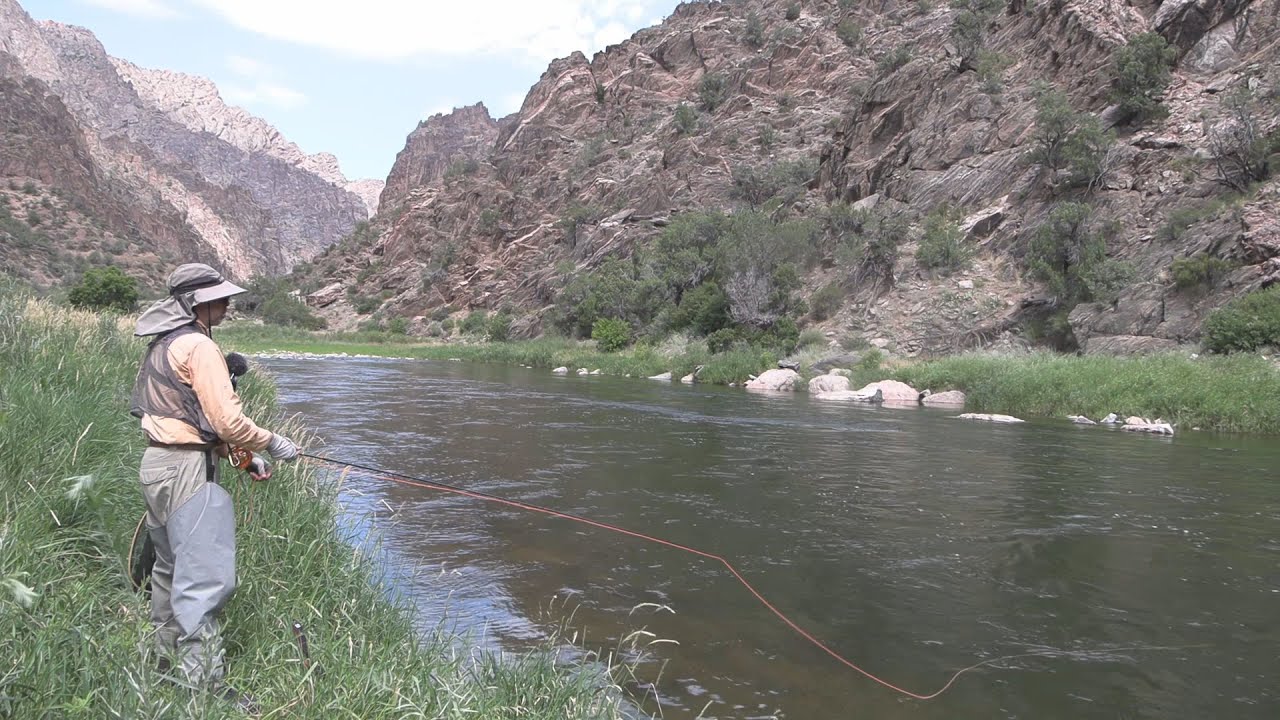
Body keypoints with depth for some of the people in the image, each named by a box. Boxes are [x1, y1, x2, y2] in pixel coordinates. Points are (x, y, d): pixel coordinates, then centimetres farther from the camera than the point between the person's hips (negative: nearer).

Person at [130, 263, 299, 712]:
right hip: (187, 470, -11)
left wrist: (243, 455, 15)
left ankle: (163, 655, 34)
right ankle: (204, 681, -7)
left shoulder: (162, 345, 16)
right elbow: (226, 420, -19)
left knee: (171, 566, 21)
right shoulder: (198, 346, -15)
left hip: (157, 463, 11)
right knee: (204, 576, -9)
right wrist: (271, 443, -4)